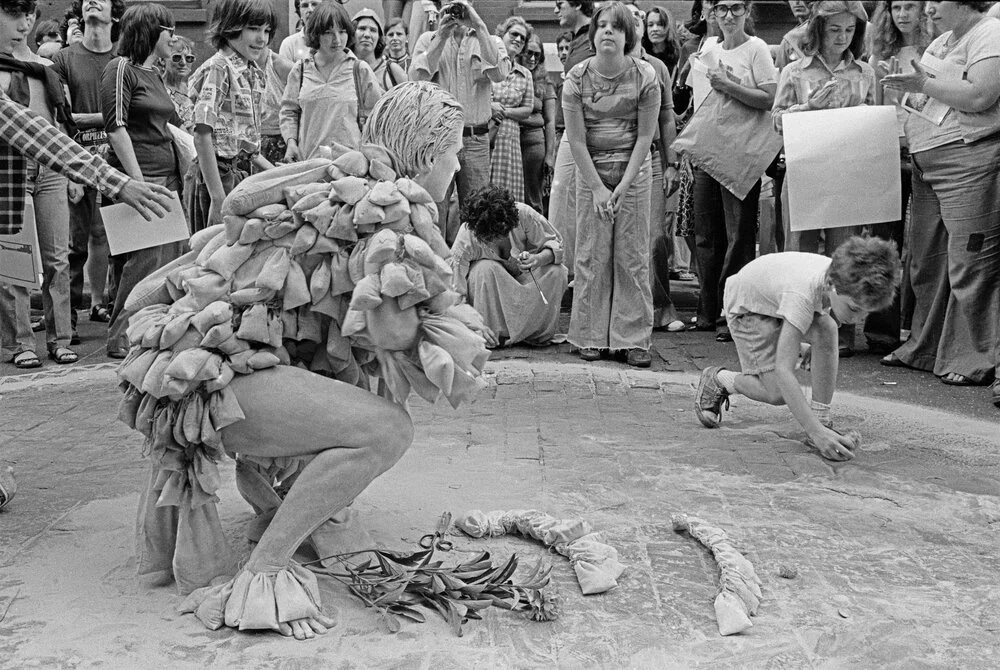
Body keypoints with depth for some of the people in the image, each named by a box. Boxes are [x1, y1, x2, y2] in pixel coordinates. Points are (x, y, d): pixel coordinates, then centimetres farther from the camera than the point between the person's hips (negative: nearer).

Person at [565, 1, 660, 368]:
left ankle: (633, 338, 6)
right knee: (592, 254, 0)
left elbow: (645, 136, -6)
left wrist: (624, 185, -12)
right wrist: (597, 187, -11)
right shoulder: (576, 78, -7)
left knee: (633, 255, 0)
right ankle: (591, 336, 9)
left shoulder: (645, 76, -7)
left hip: (633, 169, 0)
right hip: (591, 170, 0)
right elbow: (577, 140, -6)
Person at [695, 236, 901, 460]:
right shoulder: (803, 294, -44)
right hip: (747, 305, -6)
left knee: (826, 330, -27)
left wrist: (815, 345, 2)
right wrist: (816, 432, -48)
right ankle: (718, 379, 12)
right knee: (778, 393, -16)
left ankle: (822, 420, -15)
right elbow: (783, 370, -45)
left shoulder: (842, 279, -25)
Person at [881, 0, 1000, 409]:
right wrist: (904, 83, 5)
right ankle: (925, 348, 25)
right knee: (927, 258, 13)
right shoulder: (942, 41, 19)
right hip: (927, 161, 9)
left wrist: (923, 84, -15)